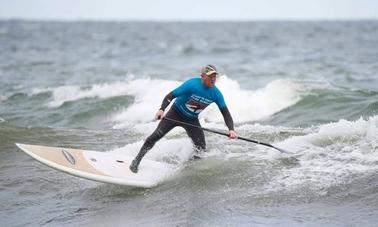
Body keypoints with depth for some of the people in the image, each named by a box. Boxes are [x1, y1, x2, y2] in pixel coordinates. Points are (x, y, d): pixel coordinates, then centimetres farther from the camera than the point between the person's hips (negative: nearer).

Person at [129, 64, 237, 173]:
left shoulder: (216, 94, -16)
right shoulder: (192, 84, -27)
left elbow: (225, 113, -12)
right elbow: (170, 96, -24)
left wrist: (231, 129, -29)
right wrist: (161, 109, -41)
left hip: (192, 120, 4)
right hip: (176, 113, -4)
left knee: (201, 148, -7)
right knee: (157, 135, -15)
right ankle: (136, 161, -3)